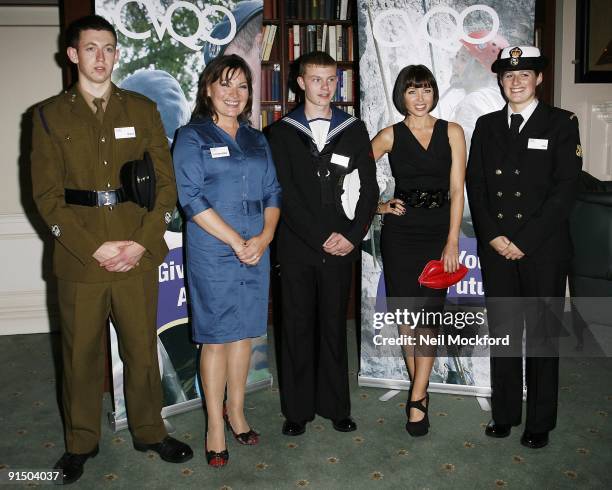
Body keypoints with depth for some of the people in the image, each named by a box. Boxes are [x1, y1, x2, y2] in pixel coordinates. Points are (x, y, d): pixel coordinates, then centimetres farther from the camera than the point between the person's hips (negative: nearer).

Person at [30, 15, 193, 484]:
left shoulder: (142, 109, 7)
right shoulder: (50, 115, 4)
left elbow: (166, 183, 3)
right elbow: (47, 195, -2)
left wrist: (143, 242, -9)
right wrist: (94, 248, -12)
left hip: (138, 254, 1)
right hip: (80, 258, -1)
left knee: (142, 348, 11)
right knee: (81, 354, 10)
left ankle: (149, 431, 31)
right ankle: (81, 442, 30)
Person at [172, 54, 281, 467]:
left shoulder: (257, 140, 13)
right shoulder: (192, 137, -2)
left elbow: (273, 193, 10)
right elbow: (192, 198, -11)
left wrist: (264, 236, -8)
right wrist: (237, 242, -14)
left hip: (256, 251, 5)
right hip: (212, 253, -4)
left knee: (244, 333, 12)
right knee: (216, 337, 2)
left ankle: (236, 410, 28)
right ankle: (216, 425, 16)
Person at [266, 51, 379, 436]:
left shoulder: (354, 130, 10)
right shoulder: (282, 132, 4)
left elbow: (370, 188, 6)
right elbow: (286, 194, -4)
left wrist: (353, 235, -6)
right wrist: (321, 238, -11)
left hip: (341, 245, 1)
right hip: (297, 246, -1)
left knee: (334, 325, 9)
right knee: (297, 327, 5)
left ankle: (335, 405, 22)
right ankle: (297, 409, 17)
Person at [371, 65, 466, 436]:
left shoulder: (452, 132, 4)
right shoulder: (390, 136, 3)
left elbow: (457, 190, -1)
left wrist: (452, 242, -7)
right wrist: (379, 206, 1)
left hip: (439, 232, 0)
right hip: (401, 231, 0)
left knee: (428, 315, -4)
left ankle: (416, 399, 3)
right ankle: (421, 392, 20)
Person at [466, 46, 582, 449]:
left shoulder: (562, 123, 0)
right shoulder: (487, 125, 11)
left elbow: (565, 190, -8)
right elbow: (475, 185, 7)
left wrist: (524, 241, -13)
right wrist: (492, 236, -6)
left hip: (543, 249, -3)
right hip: (497, 248, 3)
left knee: (542, 336, 6)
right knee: (503, 334, 10)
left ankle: (540, 422, 19)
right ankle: (505, 413, 23)